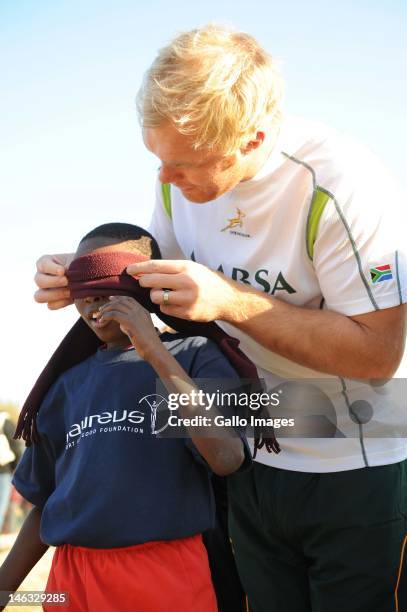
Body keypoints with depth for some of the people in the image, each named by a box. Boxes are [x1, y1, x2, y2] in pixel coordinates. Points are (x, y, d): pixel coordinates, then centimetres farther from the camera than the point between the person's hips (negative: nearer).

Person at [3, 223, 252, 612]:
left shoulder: (194, 356, -2)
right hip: (72, 578, 4)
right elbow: (46, 501, 16)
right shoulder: (70, 383, 11)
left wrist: (155, 353, -18)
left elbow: (227, 459, -18)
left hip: (168, 575, -4)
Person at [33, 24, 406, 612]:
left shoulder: (342, 184, -25)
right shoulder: (180, 177, -5)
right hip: (255, 464, 6)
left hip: (360, 473, -6)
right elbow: (164, 273, 13)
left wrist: (229, 300, -29)